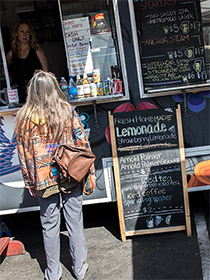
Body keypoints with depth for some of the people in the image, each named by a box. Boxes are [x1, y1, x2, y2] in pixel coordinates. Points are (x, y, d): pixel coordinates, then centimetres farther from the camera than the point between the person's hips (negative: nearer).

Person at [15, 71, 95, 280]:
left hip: (43, 179, 0)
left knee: (49, 225, 12)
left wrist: (29, 181, 9)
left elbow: (23, 153, 0)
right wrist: (89, 172, 6)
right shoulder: (67, 111, -6)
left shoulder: (23, 117, -5)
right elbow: (82, 142, -3)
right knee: (75, 222, 12)